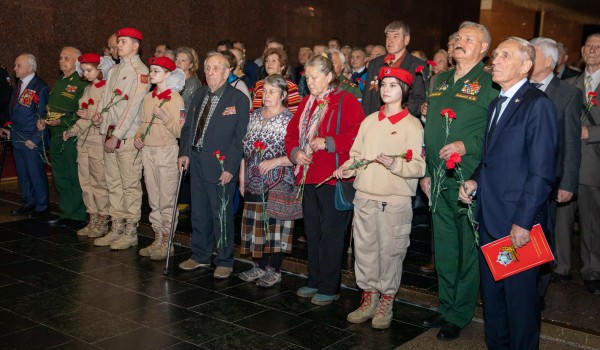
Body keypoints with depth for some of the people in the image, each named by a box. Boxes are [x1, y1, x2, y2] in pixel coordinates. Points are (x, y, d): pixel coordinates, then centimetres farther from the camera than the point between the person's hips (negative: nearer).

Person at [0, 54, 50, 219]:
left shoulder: (39, 87, -13)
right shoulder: (19, 85, 12)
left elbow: (43, 117, -14)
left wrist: (35, 139, -16)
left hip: (32, 141, -8)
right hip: (17, 138, 8)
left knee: (36, 174, 0)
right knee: (22, 174, 15)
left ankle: (41, 208, 12)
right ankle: (28, 204, 28)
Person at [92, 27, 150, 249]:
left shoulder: (141, 72, -8)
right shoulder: (114, 71, 17)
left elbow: (133, 107, -14)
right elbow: (106, 100, 19)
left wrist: (116, 136, -16)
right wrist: (99, 116, -3)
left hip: (128, 137, -8)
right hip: (110, 135, 8)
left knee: (131, 185, -2)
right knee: (113, 184, 11)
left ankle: (130, 232, 6)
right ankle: (116, 228, 20)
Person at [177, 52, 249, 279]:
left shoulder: (238, 99, -7)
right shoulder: (199, 94, 12)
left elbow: (240, 136, -11)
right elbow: (188, 126, 16)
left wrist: (230, 167, -16)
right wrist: (184, 152, 2)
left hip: (220, 165, -6)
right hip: (196, 161, 6)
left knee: (222, 214, 3)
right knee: (199, 213, 14)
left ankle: (224, 262, 17)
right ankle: (200, 256, 29)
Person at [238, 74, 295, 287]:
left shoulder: (290, 119, -7)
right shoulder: (255, 116, 11)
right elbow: (245, 148, 14)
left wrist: (275, 161, -20)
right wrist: (242, 177, 10)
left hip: (278, 182, -6)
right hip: (255, 181, 6)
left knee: (275, 224, -1)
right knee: (256, 224, 10)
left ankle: (274, 270, 10)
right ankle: (260, 266, 23)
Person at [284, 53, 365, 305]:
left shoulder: (346, 101, -7)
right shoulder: (306, 103, 16)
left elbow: (359, 135, -17)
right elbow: (292, 133, 17)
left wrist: (328, 143, -20)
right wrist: (295, 152, -2)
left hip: (333, 178, -7)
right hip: (308, 176, 8)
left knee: (331, 234, -1)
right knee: (312, 232, 15)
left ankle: (330, 288, 10)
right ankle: (314, 281, 28)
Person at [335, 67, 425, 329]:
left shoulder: (412, 125, -4)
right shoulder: (369, 121, 12)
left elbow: (419, 167, -10)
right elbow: (356, 154, 16)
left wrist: (395, 164, -26)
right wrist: (347, 168, -2)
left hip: (395, 200, -5)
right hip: (364, 196, 5)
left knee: (390, 251, 3)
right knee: (364, 248, 10)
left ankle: (386, 301, 19)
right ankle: (369, 298, 25)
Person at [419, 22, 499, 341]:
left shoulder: (490, 84, -6)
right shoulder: (440, 81, 14)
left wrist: (466, 145, -22)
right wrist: (426, 171, 14)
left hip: (470, 181, -6)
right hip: (439, 181, 6)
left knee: (468, 249, 4)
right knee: (443, 248, 15)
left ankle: (460, 315, 18)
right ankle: (446, 307, 30)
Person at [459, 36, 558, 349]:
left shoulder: (538, 104, -12)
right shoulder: (496, 104, 14)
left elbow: (542, 172, -17)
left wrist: (523, 222, -19)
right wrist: (475, 180, 3)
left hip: (518, 222, -8)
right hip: (490, 218, 8)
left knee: (519, 296, 5)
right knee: (491, 291, 18)